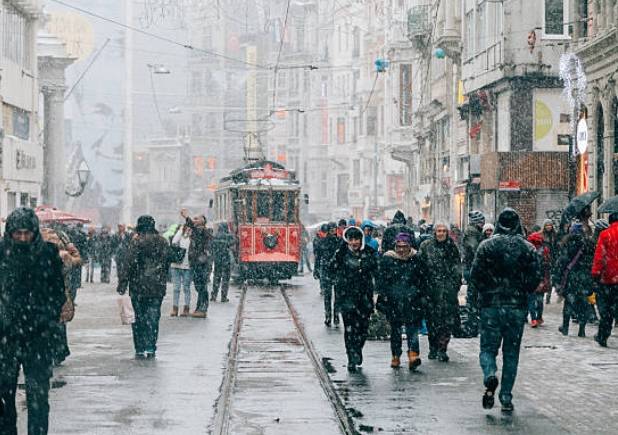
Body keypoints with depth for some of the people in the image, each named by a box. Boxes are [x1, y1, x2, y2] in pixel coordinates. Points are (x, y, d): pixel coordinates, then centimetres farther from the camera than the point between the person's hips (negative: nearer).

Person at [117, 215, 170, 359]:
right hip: (158, 287, 4)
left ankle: (140, 350, 5)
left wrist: (122, 285, -9)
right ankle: (151, 349, 5)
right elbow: (167, 263, 13)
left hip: (139, 285, -4)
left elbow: (129, 264, -13)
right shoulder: (163, 242, 6)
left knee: (139, 317, 5)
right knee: (153, 317, 7)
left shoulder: (137, 241, -10)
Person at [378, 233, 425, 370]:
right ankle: (396, 356, 17)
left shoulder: (415, 259, 7)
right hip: (393, 301, 0)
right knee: (395, 329, 8)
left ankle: (413, 355, -20)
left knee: (412, 328, -12)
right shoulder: (387, 259, 2)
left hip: (412, 300, 0)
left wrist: (419, 293, 8)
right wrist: (384, 295, -2)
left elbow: (422, 278, 14)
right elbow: (381, 278, 4)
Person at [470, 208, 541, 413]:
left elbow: (475, 274, -6)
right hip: (517, 306, 1)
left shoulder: (487, 245, -3)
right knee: (511, 352, 10)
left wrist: (479, 296, 10)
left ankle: (490, 376, -23)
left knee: (488, 348, 8)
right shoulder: (528, 248, 0)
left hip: (491, 304, -1)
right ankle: (506, 398, 8)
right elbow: (536, 278, -3)